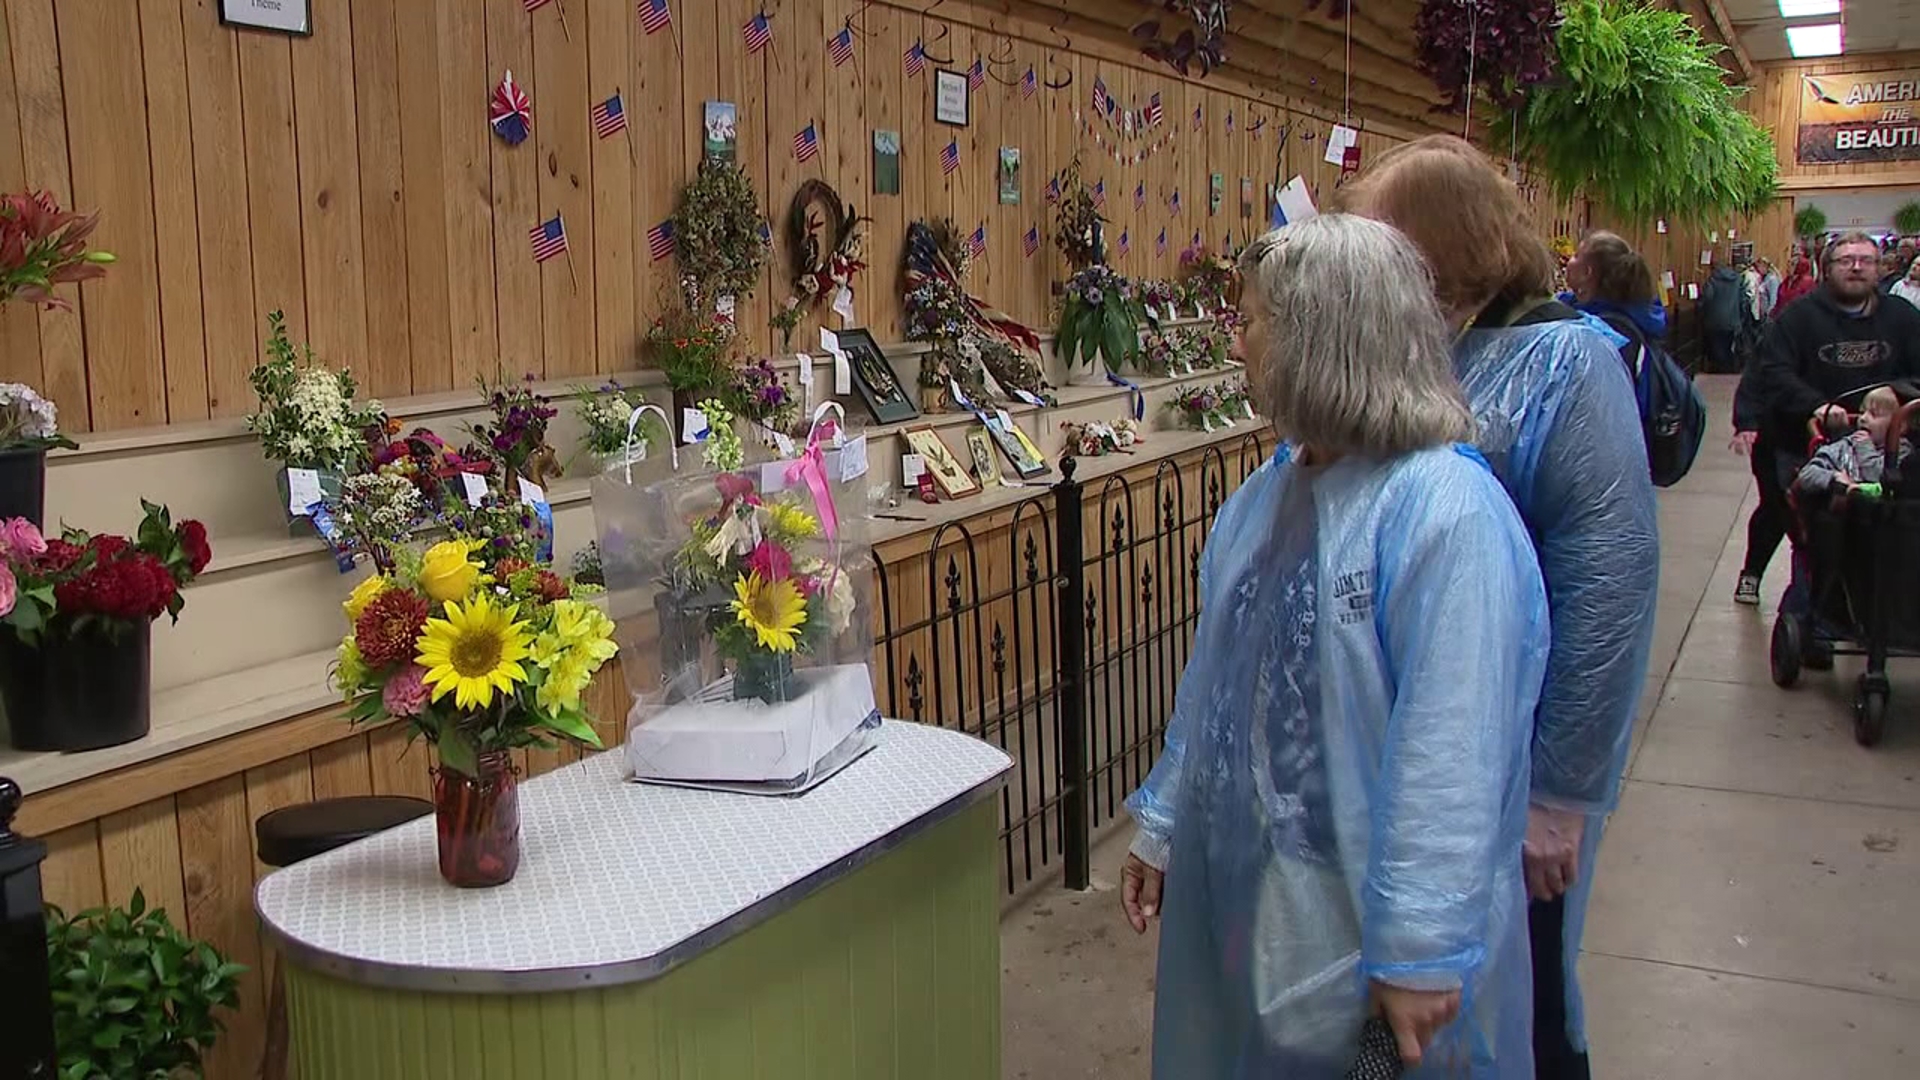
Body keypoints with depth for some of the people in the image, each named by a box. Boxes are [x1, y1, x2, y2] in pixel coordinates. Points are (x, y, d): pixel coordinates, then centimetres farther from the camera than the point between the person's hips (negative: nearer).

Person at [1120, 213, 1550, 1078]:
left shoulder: (1446, 513, -22)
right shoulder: (1268, 494, 5)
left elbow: (1452, 749, -25)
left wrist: (1420, 948, -24)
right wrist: (1165, 825, 15)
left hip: (1360, 912, -7)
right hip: (1240, 891, 7)